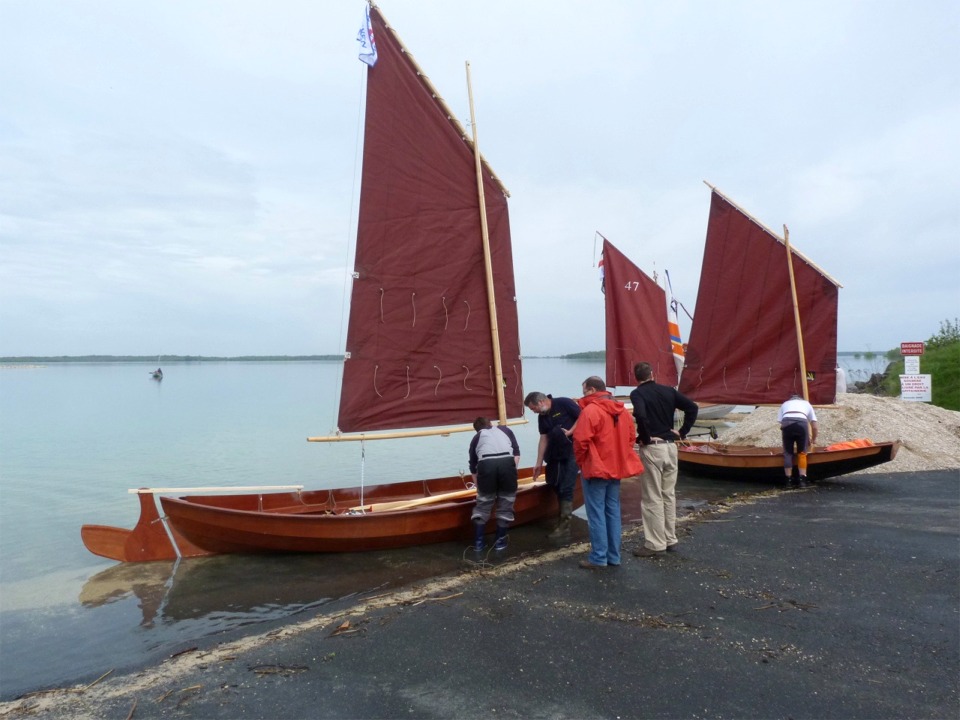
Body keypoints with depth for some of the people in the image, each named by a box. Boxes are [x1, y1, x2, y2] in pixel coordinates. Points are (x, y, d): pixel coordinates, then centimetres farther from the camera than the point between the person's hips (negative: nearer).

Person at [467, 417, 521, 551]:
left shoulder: (476, 438, 30)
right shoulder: (505, 429, 31)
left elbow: (473, 465, 37)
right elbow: (516, 453, 19)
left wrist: (478, 486, 50)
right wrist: (512, 471, 23)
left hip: (486, 465, 0)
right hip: (507, 463, 0)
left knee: (483, 504, 16)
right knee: (506, 503, 15)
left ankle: (478, 542, 18)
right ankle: (500, 541, 19)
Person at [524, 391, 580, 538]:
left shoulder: (564, 403, -15)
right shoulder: (542, 417, 6)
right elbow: (543, 439, 7)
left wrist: (569, 432, -22)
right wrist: (539, 463, 5)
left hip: (572, 452, -7)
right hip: (556, 454, 7)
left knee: (566, 488, -8)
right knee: (556, 485, 12)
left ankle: (564, 525, -1)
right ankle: (563, 515, 30)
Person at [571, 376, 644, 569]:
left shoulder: (590, 410, -17)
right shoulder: (622, 410, 9)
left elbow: (581, 441, -22)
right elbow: (631, 437, 13)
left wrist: (580, 461, -5)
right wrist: (619, 456, 16)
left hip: (595, 469, -8)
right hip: (616, 468, 8)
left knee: (596, 513, 0)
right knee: (613, 512, 13)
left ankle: (598, 558, 5)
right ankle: (614, 556, 19)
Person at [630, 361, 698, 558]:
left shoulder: (637, 393, -8)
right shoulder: (668, 391, 8)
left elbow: (640, 415, -27)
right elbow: (692, 407, 4)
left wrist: (645, 438, -14)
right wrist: (682, 432, 6)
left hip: (651, 448, -6)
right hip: (670, 446, 6)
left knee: (652, 498, 1)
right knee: (669, 495, 16)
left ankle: (655, 545, 7)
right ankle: (670, 540, 24)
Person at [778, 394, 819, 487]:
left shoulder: (785, 404, 35)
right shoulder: (807, 403, 35)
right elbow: (814, 427, 29)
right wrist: (813, 439, 46)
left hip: (786, 423, 0)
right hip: (802, 423, 0)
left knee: (788, 453, 13)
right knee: (802, 453, 14)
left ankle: (789, 480, 11)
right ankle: (802, 480, 9)